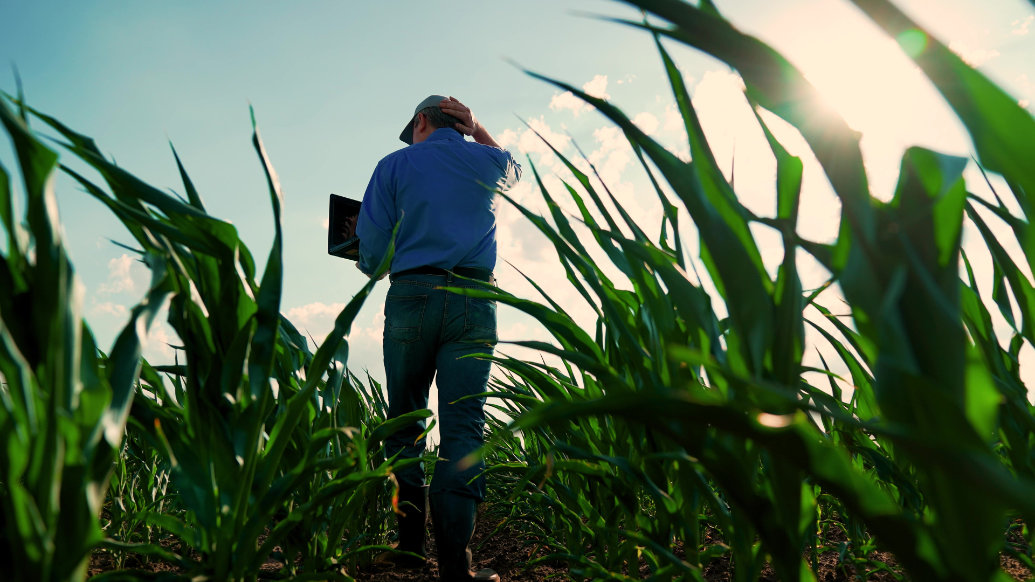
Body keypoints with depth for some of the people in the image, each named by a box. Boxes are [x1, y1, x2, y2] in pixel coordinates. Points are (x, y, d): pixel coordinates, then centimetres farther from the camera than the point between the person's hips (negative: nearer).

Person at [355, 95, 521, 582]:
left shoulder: (395, 164, 8)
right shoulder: (488, 162, 15)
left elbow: (371, 251, 2)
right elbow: (513, 168, 43)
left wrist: (370, 265, 25)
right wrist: (475, 129, 31)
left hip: (411, 296, -1)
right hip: (474, 302, 1)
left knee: (405, 420, 11)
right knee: (463, 425, -5)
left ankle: (410, 542, 13)